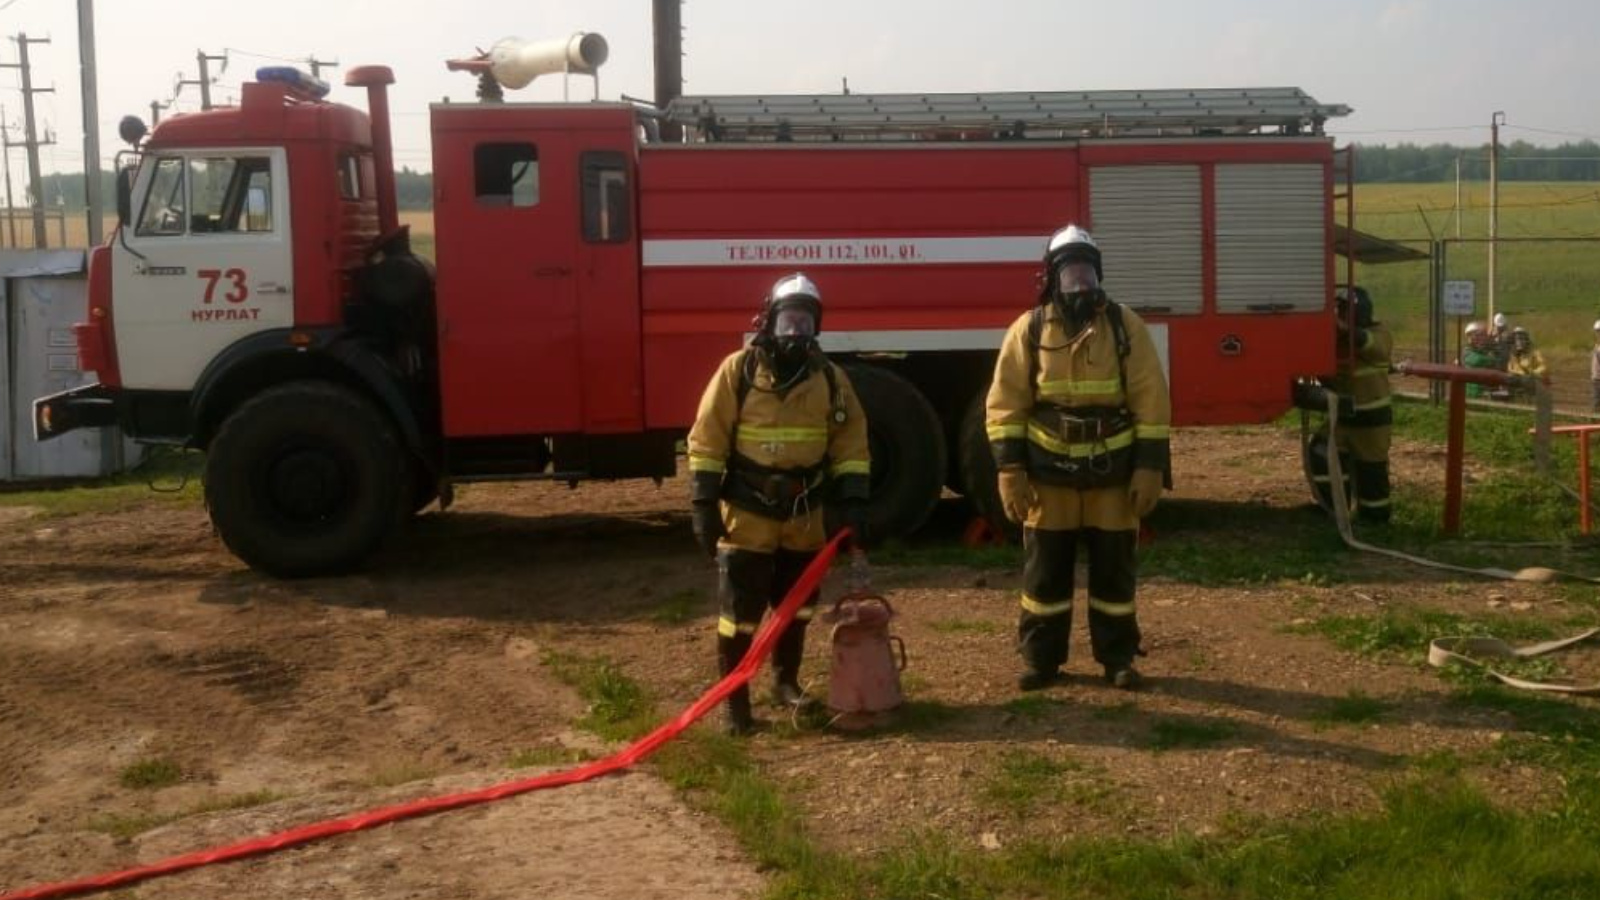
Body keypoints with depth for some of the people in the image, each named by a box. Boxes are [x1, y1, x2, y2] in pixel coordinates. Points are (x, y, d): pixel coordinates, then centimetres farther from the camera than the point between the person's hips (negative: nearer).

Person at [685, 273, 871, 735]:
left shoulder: (830, 378, 2)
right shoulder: (738, 370, -8)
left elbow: (851, 442, 5)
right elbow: (707, 440, -7)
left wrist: (853, 501, -4)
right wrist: (704, 504, -12)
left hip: (804, 516, 4)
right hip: (747, 514, -4)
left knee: (797, 606, 17)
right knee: (741, 612, -1)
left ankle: (786, 679, 36)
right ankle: (735, 700, 9)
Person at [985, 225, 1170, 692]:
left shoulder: (1125, 326, 1)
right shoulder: (1029, 330, -1)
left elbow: (1151, 401, -1)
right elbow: (1005, 404, -2)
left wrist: (1150, 467, -7)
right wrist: (1010, 469, -9)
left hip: (1113, 473, 0)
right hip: (1049, 473, 0)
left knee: (1114, 569, 7)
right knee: (1045, 570, 6)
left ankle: (1118, 658, 19)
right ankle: (1041, 659, 17)